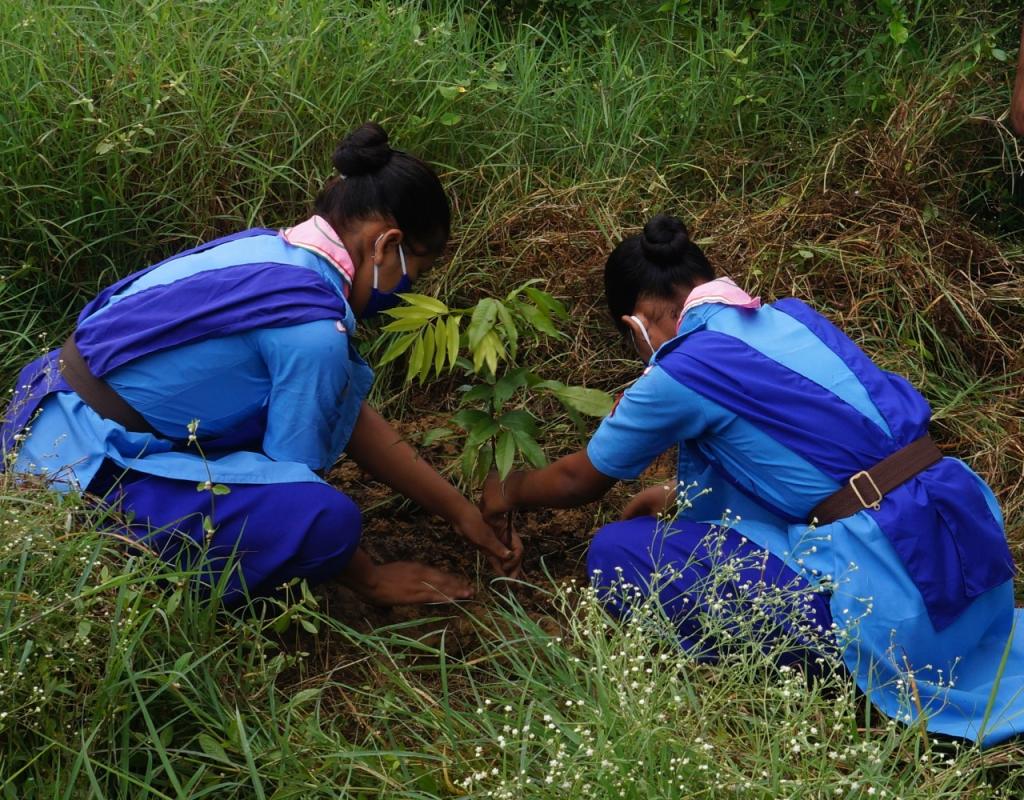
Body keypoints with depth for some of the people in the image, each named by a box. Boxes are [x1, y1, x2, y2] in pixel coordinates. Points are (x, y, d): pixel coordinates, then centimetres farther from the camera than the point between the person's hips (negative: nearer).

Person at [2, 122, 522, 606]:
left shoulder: (269, 250, 6)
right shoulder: (312, 327, -22)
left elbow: (353, 418, 11)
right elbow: (294, 498, -12)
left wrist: (461, 512, 15)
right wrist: (372, 581, 4)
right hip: (80, 477, -10)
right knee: (325, 520, -24)